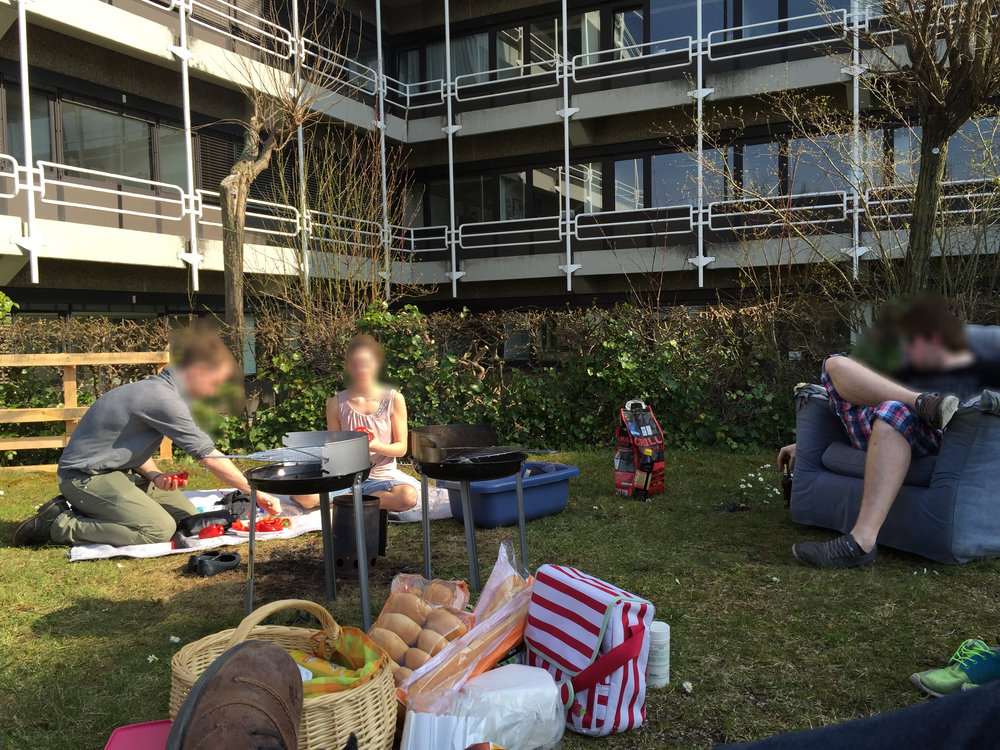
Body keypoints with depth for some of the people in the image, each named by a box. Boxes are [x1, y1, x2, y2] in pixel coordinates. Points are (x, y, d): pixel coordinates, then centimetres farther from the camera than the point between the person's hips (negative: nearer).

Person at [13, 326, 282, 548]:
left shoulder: (159, 388, 7)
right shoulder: (164, 400, -24)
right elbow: (209, 456, -22)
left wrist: (154, 476, -7)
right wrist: (256, 493, -14)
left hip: (113, 470, 10)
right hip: (86, 476, -10)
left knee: (186, 515, 7)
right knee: (160, 529, -23)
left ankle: (79, 507, 13)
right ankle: (61, 525, -9)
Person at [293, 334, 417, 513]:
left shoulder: (394, 399, -1)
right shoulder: (337, 404, 2)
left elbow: (401, 448, 1)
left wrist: (377, 446, -20)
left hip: (381, 478, 0)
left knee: (409, 496, -35)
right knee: (305, 496, -29)